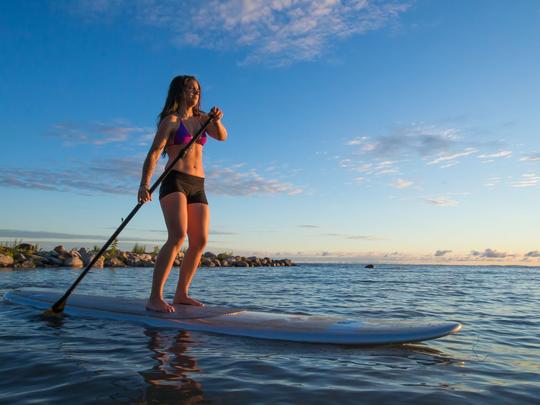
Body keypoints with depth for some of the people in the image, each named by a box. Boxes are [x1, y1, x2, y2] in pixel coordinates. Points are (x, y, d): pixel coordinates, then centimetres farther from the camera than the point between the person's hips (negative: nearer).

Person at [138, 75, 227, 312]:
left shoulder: (201, 120, 20)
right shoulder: (170, 120, 2)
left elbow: (222, 136, 6)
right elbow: (154, 153, -9)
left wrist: (216, 121, -15)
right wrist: (144, 184, -22)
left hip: (197, 186, 7)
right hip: (174, 182, -6)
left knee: (200, 242, 0)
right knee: (177, 236, -23)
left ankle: (181, 294, 10)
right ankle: (155, 298, -22)